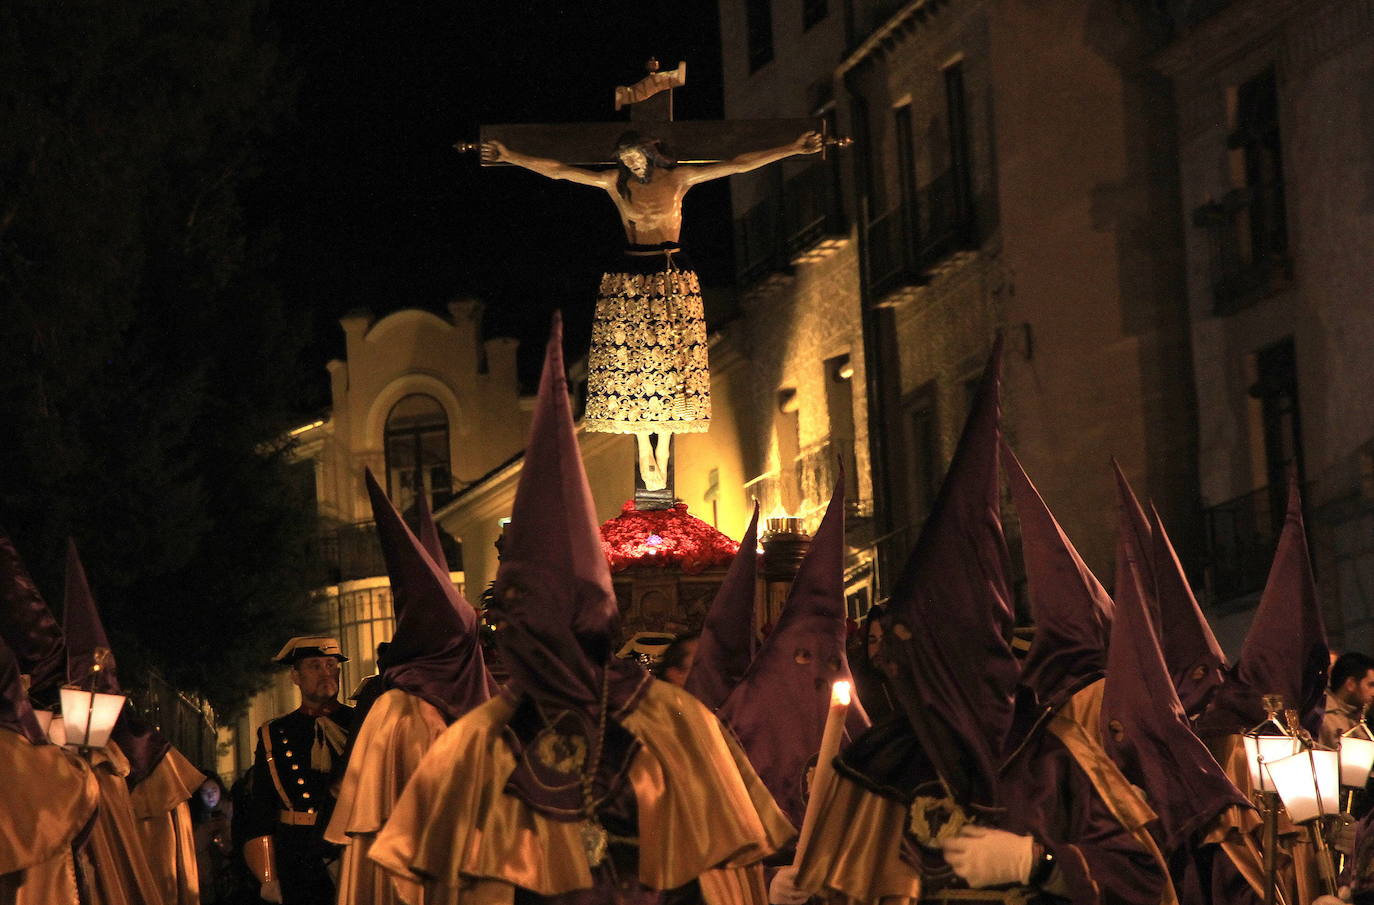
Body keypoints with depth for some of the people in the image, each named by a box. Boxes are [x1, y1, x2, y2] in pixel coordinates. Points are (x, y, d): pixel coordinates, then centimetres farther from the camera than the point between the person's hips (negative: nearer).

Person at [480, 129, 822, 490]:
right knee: (631, 361, -3)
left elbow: (739, 164, -2)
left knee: (670, 360, -2)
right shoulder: (615, 183, 4)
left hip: (673, 279, 0)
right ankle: (645, 451, 4)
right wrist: (510, 157, -2)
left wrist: (793, 149, -6)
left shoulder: (677, 179, 2)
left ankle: (662, 449, 5)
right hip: (630, 281, 0)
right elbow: (557, 170, 2)